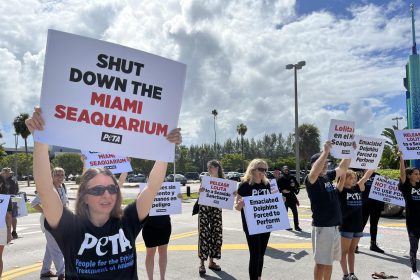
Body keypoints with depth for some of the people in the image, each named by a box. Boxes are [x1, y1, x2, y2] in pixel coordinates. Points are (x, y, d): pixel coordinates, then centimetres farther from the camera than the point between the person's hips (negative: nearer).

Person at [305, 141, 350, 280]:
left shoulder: (328, 177, 9)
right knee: (321, 262, 1)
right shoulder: (311, 180, -14)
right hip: (322, 227, -8)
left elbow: (343, 168, 19)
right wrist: (326, 152, -38)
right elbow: (314, 172, -36)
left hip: (334, 226, 8)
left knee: (329, 261, 18)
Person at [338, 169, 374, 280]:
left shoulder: (357, 188, 6)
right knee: (344, 251, 6)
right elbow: (342, 176, -22)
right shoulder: (342, 190, -9)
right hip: (346, 226, -6)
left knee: (352, 250, 15)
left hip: (358, 225, 6)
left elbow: (366, 176, 3)